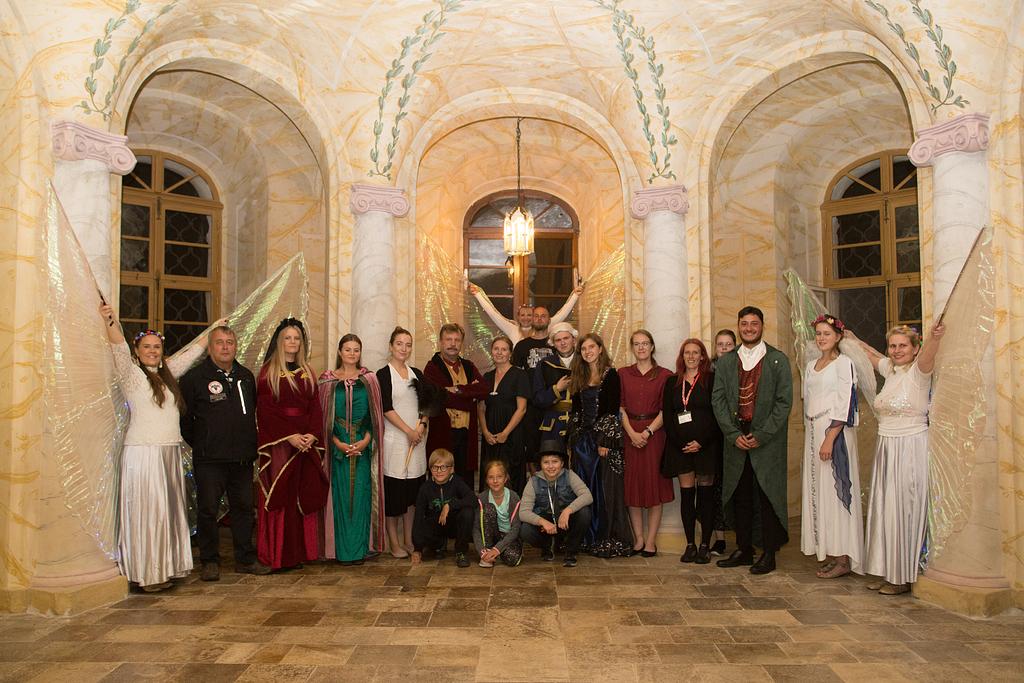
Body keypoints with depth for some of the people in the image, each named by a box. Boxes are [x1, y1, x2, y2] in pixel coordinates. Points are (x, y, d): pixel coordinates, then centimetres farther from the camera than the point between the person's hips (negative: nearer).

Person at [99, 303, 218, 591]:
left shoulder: (167, 373, 16)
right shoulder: (132, 373, -2)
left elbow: (191, 352, 26)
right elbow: (119, 348, -19)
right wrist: (110, 321, -35)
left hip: (171, 452, 7)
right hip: (143, 452, -7)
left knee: (169, 510, 9)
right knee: (146, 511, -3)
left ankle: (165, 567, 18)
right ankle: (146, 573, 5)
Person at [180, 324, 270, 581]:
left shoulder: (246, 376, 12)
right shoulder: (195, 377, -4)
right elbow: (184, 416, -3)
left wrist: (250, 443, 12)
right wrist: (199, 444, 1)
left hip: (242, 457, 5)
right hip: (209, 459, -5)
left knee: (244, 508, 11)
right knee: (208, 510, 3)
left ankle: (246, 559, 21)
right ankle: (210, 562, 16)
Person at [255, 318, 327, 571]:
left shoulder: (307, 373, 14)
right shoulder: (268, 372, 1)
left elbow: (315, 407, 8)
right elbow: (265, 410, -7)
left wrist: (312, 435, -8)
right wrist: (289, 436, -16)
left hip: (307, 443, 4)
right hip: (278, 442, -4)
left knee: (304, 497, 4)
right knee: (279, 496, -3)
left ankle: (300, 551, 12)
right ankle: (277, 555, 5)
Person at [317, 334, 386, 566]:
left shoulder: (369, 380, 6)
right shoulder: (328, 380, 4)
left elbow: (375, 415, 4)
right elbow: (324, 416, 2)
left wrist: (365, 441, -9)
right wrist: (337, 442, -10)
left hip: (363, 445, 1)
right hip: (338, 446, -1)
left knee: (361, 494, 2)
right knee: (341, 494, 0)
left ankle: (360, 547, 11)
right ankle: (343, 549, 9)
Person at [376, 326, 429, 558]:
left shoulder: (416, 373, 13)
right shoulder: (383, 374, -3)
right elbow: (386, 408, -10)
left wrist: (422, 425, -3)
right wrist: (408, 431, -12)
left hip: (416, 437, 5)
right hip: (394, 438, -5)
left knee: (412, 491, 8)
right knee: (393, 491, -2)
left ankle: (408, 540, 18)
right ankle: (394, 542, 9)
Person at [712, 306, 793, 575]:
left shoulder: (778, 360, 0)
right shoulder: (726, 361, 9)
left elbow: (784, 402, -5)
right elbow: (718, 400, 4)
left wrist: (761, 436, -11)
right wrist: (734, 435, -7)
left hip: (767, 441, -3)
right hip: (736, 440, 3)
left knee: (768, 497, 2)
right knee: (740, 497, 9)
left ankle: (769, 553, 13)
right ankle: (743, 550, 21)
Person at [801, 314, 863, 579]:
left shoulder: (844, 363, -6)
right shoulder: (811, 366, 15)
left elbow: (845, 403, -14)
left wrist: (830, 438, -20)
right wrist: (809, 435, 12)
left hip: (834, 431, -7)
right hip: (813, 431, 7)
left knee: (835, 488, -5)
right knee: (817, 490, 7)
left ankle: (843, 557, 2)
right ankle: (827, 553, 15)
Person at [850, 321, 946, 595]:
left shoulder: (918, 372, -10)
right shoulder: (890, 370, 10)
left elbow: (927, 357, -34)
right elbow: (872, 355, 32)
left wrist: (935, 338, -54)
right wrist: (853, 339, 40)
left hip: (911, 448, -7)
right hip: (886, 449, 7)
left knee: (905, 510, 0)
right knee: (884, 509, 11)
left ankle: (905, 577, 11)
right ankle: (887, 571, 22)